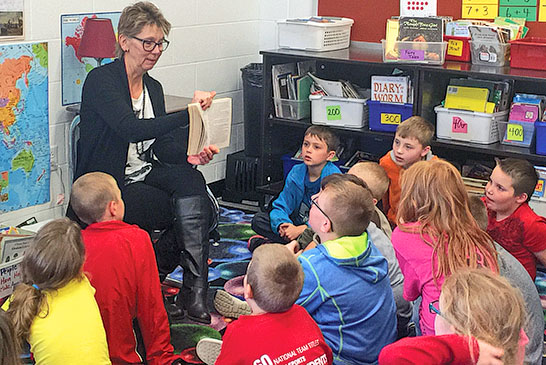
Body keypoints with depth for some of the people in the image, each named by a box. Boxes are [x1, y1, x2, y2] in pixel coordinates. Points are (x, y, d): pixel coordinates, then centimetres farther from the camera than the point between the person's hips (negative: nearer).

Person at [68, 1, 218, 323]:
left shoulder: (154, 88, 12)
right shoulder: (101, 80, -12)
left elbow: (159, 146, 8)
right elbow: (131, 129, -29)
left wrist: (190, 154, -15)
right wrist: (189, 114, -38)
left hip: (145, 175, 7)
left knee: (191, 180, -24)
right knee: (192, 210, -23)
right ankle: (194, 292, -11)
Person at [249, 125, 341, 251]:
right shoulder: (296, 173, 0)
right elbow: (281, 206, 2)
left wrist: (301, 230, -28)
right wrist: (282, 224, -22)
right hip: (296, 225, 6)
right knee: (258, 219, -7)